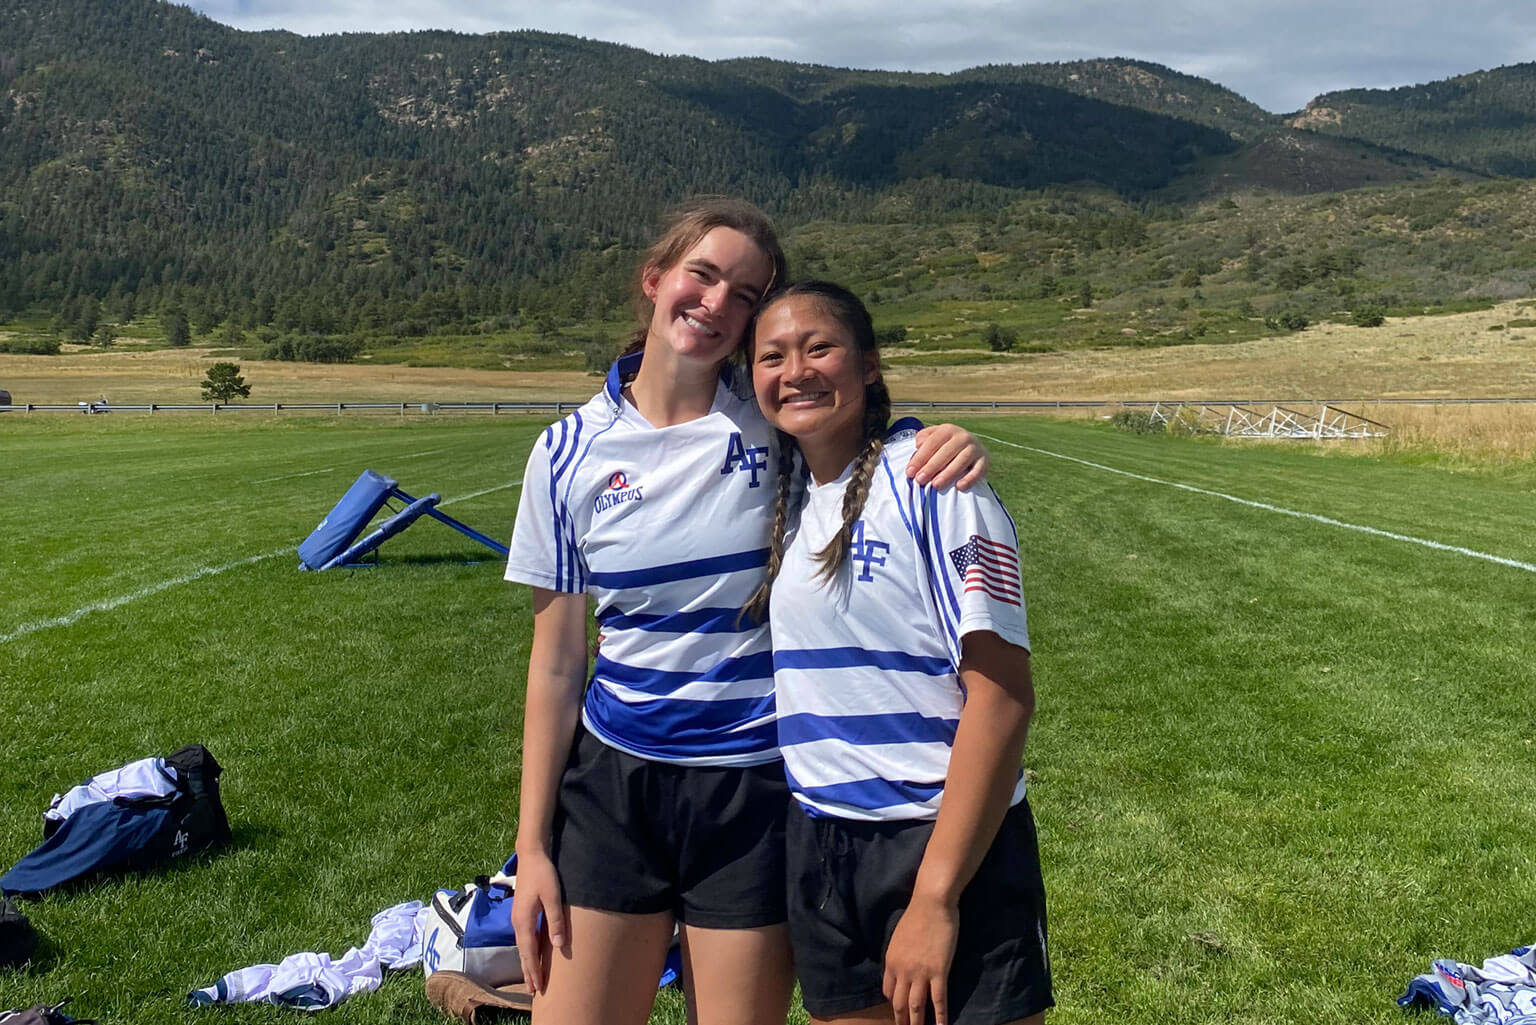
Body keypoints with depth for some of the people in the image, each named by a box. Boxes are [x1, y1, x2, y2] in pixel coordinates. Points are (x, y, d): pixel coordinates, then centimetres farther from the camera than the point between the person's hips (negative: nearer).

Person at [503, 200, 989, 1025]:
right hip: (614, 781, 2)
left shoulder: (780, 422, -6)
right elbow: (555, 663, 1)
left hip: (758, 788, -1)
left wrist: (956, 453, -21)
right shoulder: (570, 452, -3)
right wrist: (531, 845, 2)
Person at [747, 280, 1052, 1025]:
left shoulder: (931, 479, -12)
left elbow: (1001, 693, -17)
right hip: (817, 845, 6)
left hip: (950, 845, -5)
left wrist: (935, 895, -20)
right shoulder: (785, 499, 7)